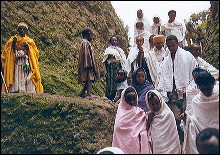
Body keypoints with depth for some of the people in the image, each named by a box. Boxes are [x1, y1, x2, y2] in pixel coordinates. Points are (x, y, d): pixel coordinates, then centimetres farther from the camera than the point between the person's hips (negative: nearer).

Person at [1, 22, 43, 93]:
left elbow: (36, 52, 13)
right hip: (16, 63, 0)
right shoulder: (12, 40, 18)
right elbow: (5, 52, 11)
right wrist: (13, 44, -3)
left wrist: (28, 47, -2)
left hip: (27, 63, 0)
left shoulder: (30, 41, 20)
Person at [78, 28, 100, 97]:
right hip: (88, 64, -10)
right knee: (89, 78, -13)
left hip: (88, 65, 10)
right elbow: (86, 54, -17)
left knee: (89, 79, 10)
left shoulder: (86, 43, 23)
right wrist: (89, 64, -23)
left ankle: (82, 93, 13)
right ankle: (89, 93, -17)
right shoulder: (85, 43, -9)